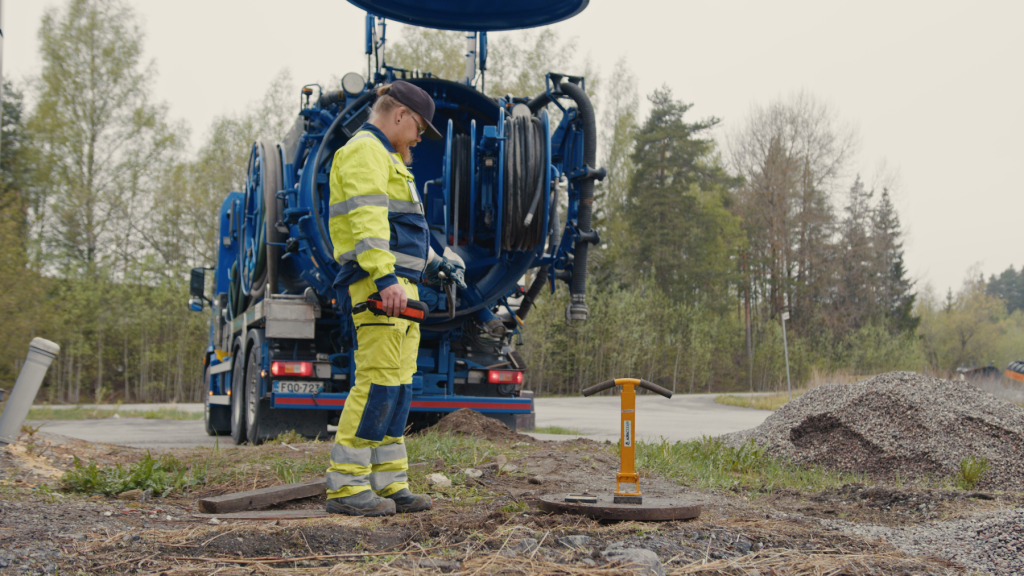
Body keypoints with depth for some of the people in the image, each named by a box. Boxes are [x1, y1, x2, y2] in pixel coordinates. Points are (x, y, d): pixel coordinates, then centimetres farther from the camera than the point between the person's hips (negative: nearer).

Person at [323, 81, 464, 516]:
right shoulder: (364, 151, -5)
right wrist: (385, 277, -30)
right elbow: (367, 219, -20)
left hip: (400, 286, 11)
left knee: (397, 386, 8)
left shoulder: (385, 159, 29)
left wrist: (432, 263, 31)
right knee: (378, 381, -13)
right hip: (376, 285, -11)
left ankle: (388, 484, 11)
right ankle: (344, 486, -11)